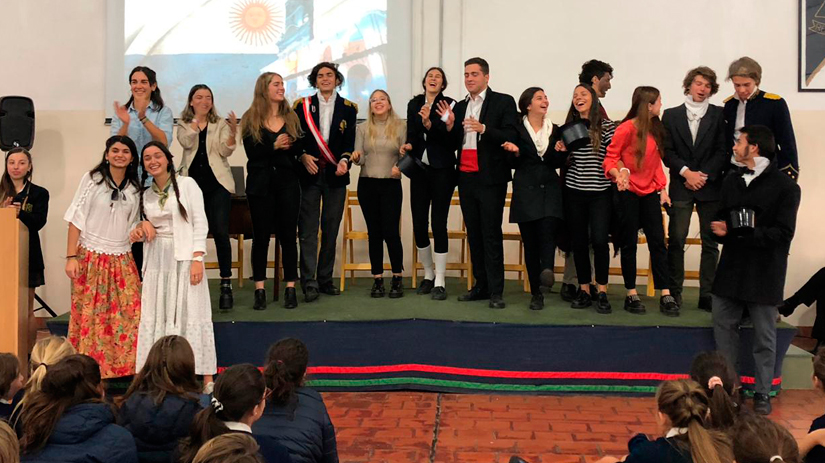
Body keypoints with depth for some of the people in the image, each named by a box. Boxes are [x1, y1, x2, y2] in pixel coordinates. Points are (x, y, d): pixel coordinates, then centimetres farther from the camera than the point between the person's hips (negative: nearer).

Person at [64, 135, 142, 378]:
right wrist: (71, 257, -9)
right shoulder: (92, 179, -1)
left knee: (131, 313, -5)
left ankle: (126, 367, 4)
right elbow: (76, 218, -4)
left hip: (122, 260, 3)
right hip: (91, 257, -3)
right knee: (89, 315, -1)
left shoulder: (135, 187, 9)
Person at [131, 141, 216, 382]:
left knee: (191, 314, -5)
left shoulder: (186, 184, 0)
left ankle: (206, 377, -1)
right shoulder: (146, 195, 13)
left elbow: (200, 223, -5)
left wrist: (197, 259, -14)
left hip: (184, 258, -4)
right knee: (156, 317, 3)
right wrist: (140, 230, -3)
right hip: (157, 261, 5)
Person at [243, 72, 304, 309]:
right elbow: (251, 152, -7)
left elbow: (300, 149, 2)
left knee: (288, 235, 2)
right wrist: (274, 145, -19)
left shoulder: (291, 117, 10)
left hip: (288, 182, 2)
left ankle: (290, 288, 7)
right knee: (261, 236, 2)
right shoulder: (251, 119, 3)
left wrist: (289, 145, -18)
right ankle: (260, 290, 7)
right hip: (260, 183, -2)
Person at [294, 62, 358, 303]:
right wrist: (303, 156, -11)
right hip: (309, 173, -1)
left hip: (335, 175, 1)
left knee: (331, 229, 5)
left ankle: (325, 280, 14)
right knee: (308, 230, -5)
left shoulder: (348, 108, 9)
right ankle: (309, 283, -5)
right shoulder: (302, 105, 7)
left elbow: (349, 141, 4)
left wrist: (344, 160, -13)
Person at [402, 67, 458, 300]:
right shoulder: (414, 104, 11)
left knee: (438, 223, -6)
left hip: (442, 170, -4)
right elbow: (411, 134, 13)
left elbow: (448, 138, -11)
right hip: (419, 169, 4)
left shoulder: (448, 104, -2)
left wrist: (429, 123, -24)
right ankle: (428, 274, 21)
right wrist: (408, 145, -8)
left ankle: (440, 281, 0)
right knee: (419, 225, 4)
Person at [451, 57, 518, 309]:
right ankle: (481, 286, 16)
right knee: (473, 233, 9)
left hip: (490, 178, -6)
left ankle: (495, 291, -3)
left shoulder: (503, 102, -2)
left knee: (491, 234, -6)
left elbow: (512, 137, -11)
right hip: (466, 177, 6)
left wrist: (484, 129, -24)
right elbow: (454, 143, 15)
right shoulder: (460, 106, 16)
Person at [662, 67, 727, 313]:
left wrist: (704, 175, -10)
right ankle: (675, 292, 6)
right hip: (681, 186, 0)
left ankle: (707, 295, 6)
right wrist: (686, 172, -11)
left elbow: (723, 151, 1)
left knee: (710, 242, 2)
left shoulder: (719, 114, 7)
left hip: (710, 187, 0)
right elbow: (666, 151, 2)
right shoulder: (671, 115, 8)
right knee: (676, 240, -2)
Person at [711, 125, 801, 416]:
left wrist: (739, 233, -23)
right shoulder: (732, 181, 11)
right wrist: (720, 229, -7)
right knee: (723, 325, 9)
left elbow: (783, 233, -13)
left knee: (764, 335, 4)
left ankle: (763, 393, 15)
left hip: (765, 271, -5)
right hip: (732, 265, 6)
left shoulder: (785, 187, -8)